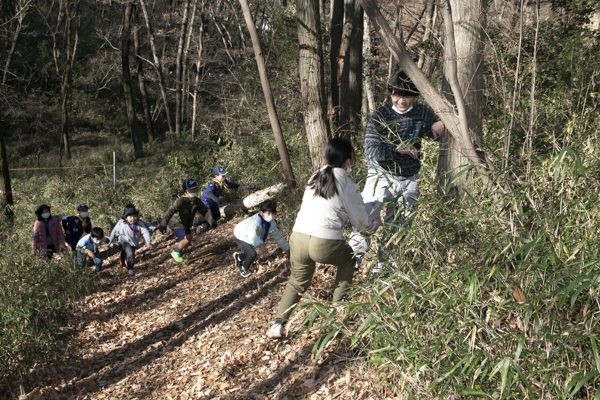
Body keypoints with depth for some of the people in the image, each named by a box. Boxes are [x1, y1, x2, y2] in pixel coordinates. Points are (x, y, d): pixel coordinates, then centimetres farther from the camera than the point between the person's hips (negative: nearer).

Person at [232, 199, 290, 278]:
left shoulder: (272, 224, -18)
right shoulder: (255, 221, -44)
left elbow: (278, 236, -3)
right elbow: (252, 236, -60)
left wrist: (288, 248, 1)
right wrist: (261, 246, -74)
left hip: (247, 238, 8)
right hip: (240, 237, -8)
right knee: (252, 254, -19)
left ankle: (238, 257, 57)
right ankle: (244, 269, 13)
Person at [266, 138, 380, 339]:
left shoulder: (316, 177, 16)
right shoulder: (347, 186, -1)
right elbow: (360, 220, 10)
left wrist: (345, 219, 38)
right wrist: (375, 222, 31)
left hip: (297, 238, 5)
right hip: (324, 243, -5)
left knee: (297, 282, 23)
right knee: (349, 260, 27)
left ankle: (278, 323, 7)